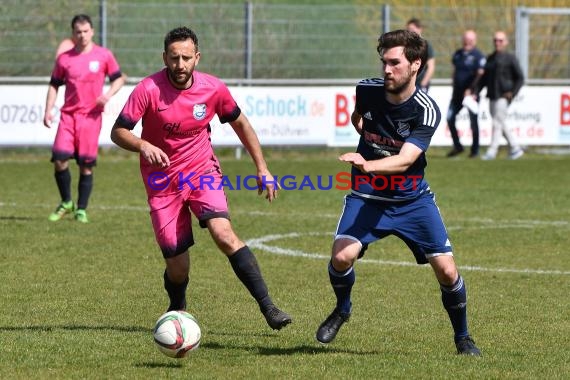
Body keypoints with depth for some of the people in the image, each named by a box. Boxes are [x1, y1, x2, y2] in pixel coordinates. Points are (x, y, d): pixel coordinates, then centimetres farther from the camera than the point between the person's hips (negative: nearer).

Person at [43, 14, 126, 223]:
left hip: (91, 116, -1)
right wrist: (48, 110, 2)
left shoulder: (104, 55, 2)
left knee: (86, 165, 0)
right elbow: (54, 85, 12)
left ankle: (81, 210, 12)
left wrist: (108, 94, -9)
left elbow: (119, 78, 10)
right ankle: (66, 203, 10)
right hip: (68, 115, 1)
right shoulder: (64, 58, 6)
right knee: (60, 159, -11)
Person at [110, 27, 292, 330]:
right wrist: (143, 146, -34)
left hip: (202, 170, 1)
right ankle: (177, 313, 31)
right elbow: (118, 132, -13)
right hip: (162, 181, -1)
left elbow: (240, 124, 8)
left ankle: (267, 307, -22)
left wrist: (262, 168, 6)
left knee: (223, 234, -25)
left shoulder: (213, 89, -8)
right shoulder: (148, 90, -16)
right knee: (177, 265, -2)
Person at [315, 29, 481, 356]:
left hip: (412, 200, -1)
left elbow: (405, 160, -32)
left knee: (446, 270, -7)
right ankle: (342, 310, 10)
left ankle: (463, 338, 19)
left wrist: (367, 165, -46)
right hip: (366, 195, 1)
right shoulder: (367, 90, -8)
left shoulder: (427, 111, -19)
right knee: (342, 256, -22)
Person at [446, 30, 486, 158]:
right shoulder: (457, 54, 12)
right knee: (450, 118, 3)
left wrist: (470, 90, -23)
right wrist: (455, 86, 13)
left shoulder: (478, 56, -8)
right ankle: (457, 146, 16)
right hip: (458, 92, 7)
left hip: (471, 93, -7)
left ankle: (475, 149, 7)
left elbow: (480, 75, -16)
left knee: (473, 121, -1)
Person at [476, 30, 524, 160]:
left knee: (497, 123, -11)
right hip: (492, 97, 7)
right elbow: (484, 78, 18)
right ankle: (515, 148, 19)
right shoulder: (490, 58, 15)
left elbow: (520, 78, -3)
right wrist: (476, 92, 6)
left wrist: (512, 93, -13)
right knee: (501, 125, 10)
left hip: (503, 97, -7)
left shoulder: (510, 58, -3)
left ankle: (492, 151, -11)